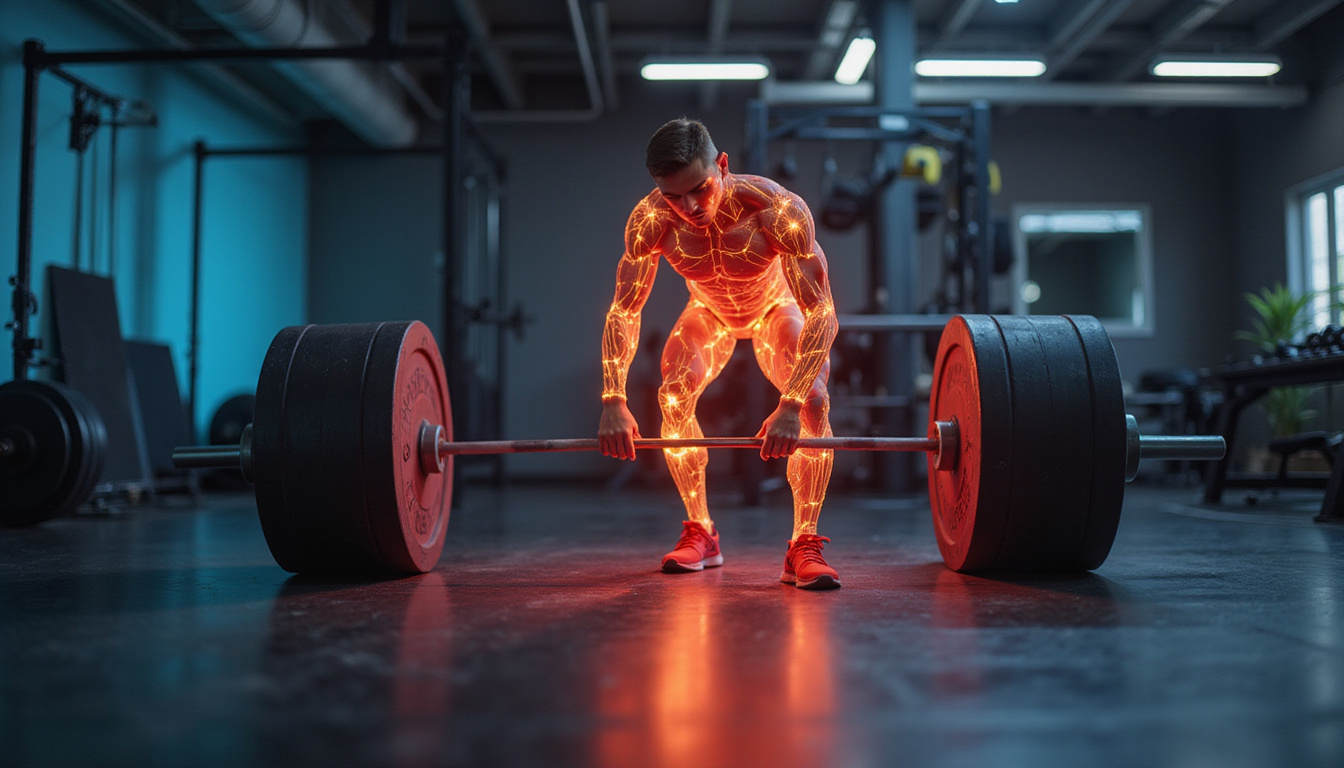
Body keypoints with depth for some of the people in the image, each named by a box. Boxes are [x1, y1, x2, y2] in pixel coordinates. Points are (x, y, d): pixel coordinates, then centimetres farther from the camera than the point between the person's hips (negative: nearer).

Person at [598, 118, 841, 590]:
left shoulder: (779, 210, -41)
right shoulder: (651, 221, -32)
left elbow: (821, 313, -39)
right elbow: (623, 312, -22)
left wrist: (790, 406, -49)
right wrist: (614, 402, -33)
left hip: (775, 308, -2)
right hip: (709, 312, 2)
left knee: (813, 401, -24)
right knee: (673, 395, -19)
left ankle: (804, 546, -16)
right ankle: (700, 533, -1)